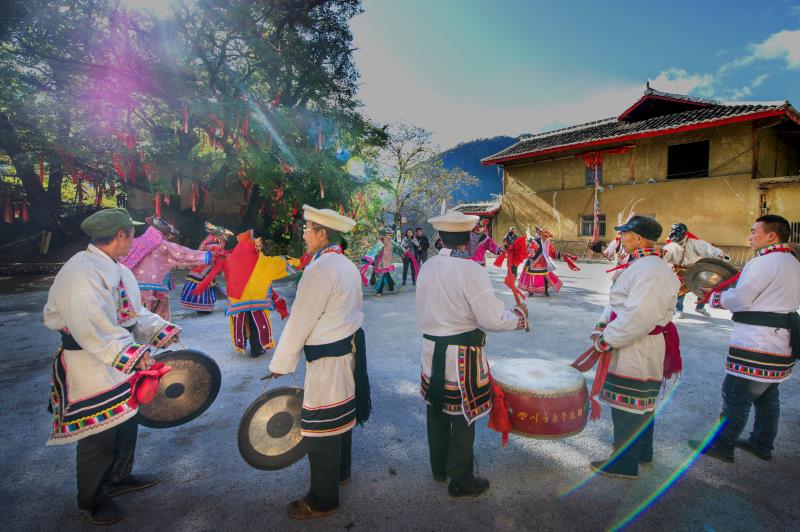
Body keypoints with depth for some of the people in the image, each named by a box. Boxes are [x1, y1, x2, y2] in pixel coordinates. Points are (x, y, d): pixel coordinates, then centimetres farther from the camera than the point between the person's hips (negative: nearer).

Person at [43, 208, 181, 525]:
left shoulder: (116, 268, 8)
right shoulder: (81, 273, -24)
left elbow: (132, 313, 11)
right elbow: (91, 327, -35)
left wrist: (161, 330, -2)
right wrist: (131, 353, -43)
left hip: (121, 368, 9)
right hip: (92, 369, -9)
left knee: (126, 425, 22)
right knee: (99, 438, 7)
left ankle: (120, 478, 44)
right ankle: (91, 500, 30)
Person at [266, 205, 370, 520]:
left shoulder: (319, 270, -20)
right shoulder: (347, 266, 8)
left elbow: (299, 323, -18)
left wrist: (281, 364, -9)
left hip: (328, 359, -9)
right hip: (350, 349, 10)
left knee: (321, 428, 5)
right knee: (341, 415, 24)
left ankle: (323, 499, 21)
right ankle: (341, 471, 43)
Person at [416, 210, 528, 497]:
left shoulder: (427, 266, 0)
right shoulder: (470, 269, -19)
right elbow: (493, 319, -19)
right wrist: (519, 314, -1)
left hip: (431, 351, 7)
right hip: (461, 355, -7)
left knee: (436, 410, 21)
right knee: (463, 416, 10)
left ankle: (439, 468, 42)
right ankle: (460, 480, 27)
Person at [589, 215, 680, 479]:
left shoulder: (650, 270, -23)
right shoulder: (640, 265, 11)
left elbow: (638, 317, -30)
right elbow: (617, 302, 13)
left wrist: (607, 339, -21)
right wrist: (602, 326, 1)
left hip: (637, 352, -10)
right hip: (640, 351, 10)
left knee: (628, 408, 3)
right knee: (642, 404, 24)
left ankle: (624, 464, 19)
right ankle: (642, 452, 42)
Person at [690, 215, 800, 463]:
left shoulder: (766, 261, -18)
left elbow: (739, 299, -18)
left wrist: (716, 297, -1)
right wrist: (733, 288, 12)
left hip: (756, 346, -10)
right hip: (779, 343, 10)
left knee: (736, 396, -1)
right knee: (767, 396, 19)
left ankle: (722, 446, 8)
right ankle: (762, 445, 31)